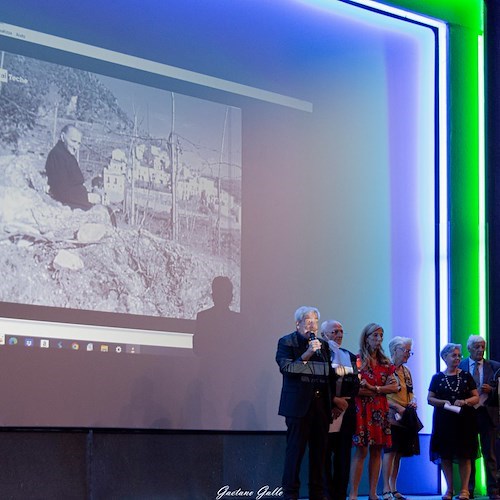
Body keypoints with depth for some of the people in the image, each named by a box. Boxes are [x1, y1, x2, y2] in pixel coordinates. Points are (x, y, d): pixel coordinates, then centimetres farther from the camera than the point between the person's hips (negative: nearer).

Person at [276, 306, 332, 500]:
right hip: (299, 404, -6)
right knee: (295, 449, -4)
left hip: (320, 404, 6)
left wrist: (332, 401, 10)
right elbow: (286, 368, -12)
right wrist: (306, 355, -21)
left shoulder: (323, 344, 17)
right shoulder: (287, 342, 1)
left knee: (319, 451, 7)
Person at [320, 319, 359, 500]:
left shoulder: (349, 356, 17)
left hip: (346, 411, 5)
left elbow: (356, 384, 10)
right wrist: (334, 400, -12)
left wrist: (343, 402, -4)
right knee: (324, 454, -5)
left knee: (344, 455, 2)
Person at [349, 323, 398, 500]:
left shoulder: (385, 362, 13)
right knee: (361, 451, -9)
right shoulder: (358, 359, -2)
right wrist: (382, 389, -8)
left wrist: (374, 389, -10)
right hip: (362, 409, -5)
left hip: (380, 410, 5)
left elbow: (394, 387, 4)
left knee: (376, 451, 4)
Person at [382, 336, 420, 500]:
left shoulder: (406, 371, 17)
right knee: (390, 451, -10)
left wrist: (413, 401, 1)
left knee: (399, 453, 8)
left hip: (406, 417, 8)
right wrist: (398, 407, -20)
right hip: (391, 416, -8)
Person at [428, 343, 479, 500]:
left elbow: (476, 397, 5)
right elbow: (430, 398, 6)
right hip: (444, 421, 0)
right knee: (445, 455, 1)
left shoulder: (466, 376, 7)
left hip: (464, 421, 0)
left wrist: (465, 401, -14)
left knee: (465, 455, -3)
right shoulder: (437, 378, 7)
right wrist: (443, 402, -12)